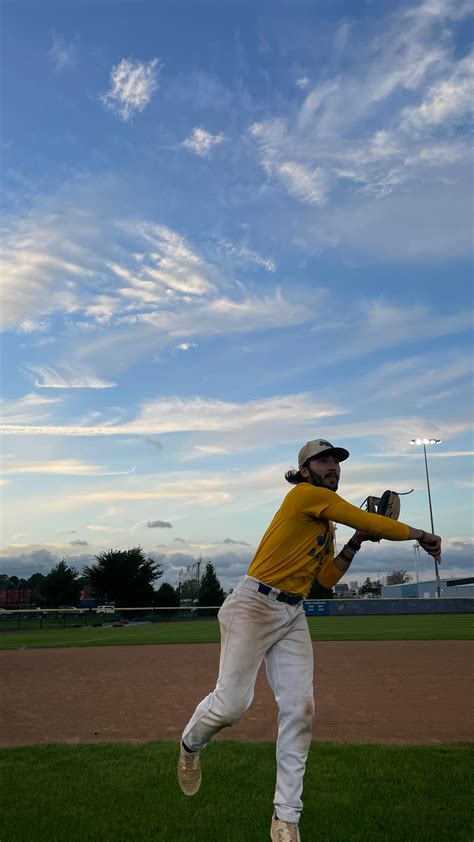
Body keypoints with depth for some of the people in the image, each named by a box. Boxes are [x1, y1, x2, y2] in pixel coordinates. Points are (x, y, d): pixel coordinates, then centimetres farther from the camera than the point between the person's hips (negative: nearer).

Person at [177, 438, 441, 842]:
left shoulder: (327, 524, 17)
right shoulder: (305, 495, -10)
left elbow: (327, 579, 16)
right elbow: (373, 522, -14)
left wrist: (354, 543, 6)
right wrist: (421, 535, -2)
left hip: (293, 616, 9)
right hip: (254, 606, -9)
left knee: (299, 710, 1)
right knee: (232, 704, -10)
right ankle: (190, 744, 25)